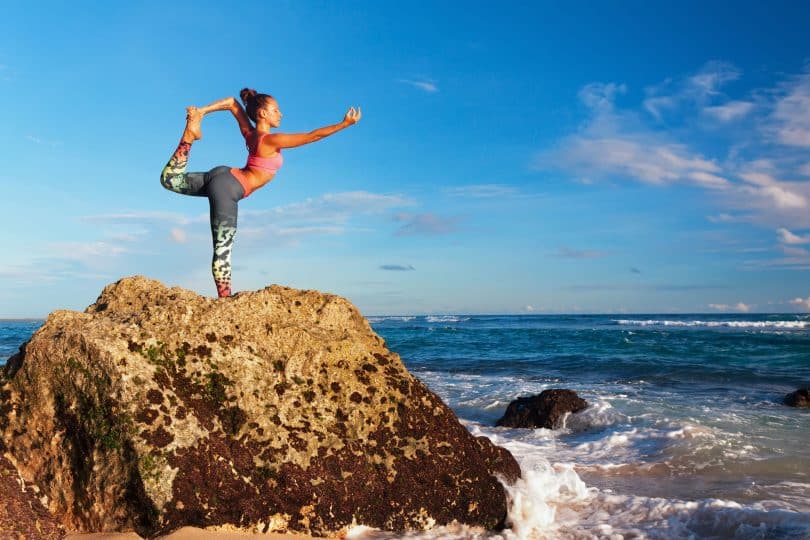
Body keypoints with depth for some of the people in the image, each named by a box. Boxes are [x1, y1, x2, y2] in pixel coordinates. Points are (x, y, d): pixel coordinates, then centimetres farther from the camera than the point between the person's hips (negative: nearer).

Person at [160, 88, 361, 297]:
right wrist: (345, 123, -10)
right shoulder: (271, 141, -17)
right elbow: (314, 135, -16)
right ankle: (225, 298, -4)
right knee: (223, 247, -7)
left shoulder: (250, 133, 6)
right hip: (228, 188, -9)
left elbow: (232, 102, 18)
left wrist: (202, 111, 18)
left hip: (223, 176, 9)